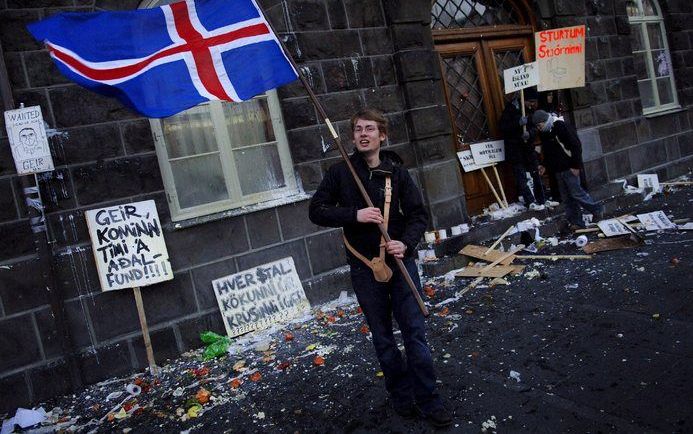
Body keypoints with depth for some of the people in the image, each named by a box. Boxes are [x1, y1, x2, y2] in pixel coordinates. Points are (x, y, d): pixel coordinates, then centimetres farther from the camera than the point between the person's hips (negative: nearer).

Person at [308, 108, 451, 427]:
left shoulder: (397, 172, 1)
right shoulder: (340, 172, -1)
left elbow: (419, 214, 0)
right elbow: (316, 210, -3)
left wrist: (406, 242, -19)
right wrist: (355, 214, -17)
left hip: (401, 261, 0)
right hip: (364, 267, 0)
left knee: (415, 332, 2)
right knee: (383, 338, 10)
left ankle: (428, 400, 15)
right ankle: (401, 397, 27)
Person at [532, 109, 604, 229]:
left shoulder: (561, 127, -17)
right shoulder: (544, 133, 10)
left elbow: (576, 145, -17)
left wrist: (575, 165, -18)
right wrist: (544, 165, 14)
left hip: (569, 168, -8)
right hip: (557, 170, 8)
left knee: (576, 192, -5)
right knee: (566, 197, 8)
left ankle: (597, 209, 15)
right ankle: (576, 222, 15)